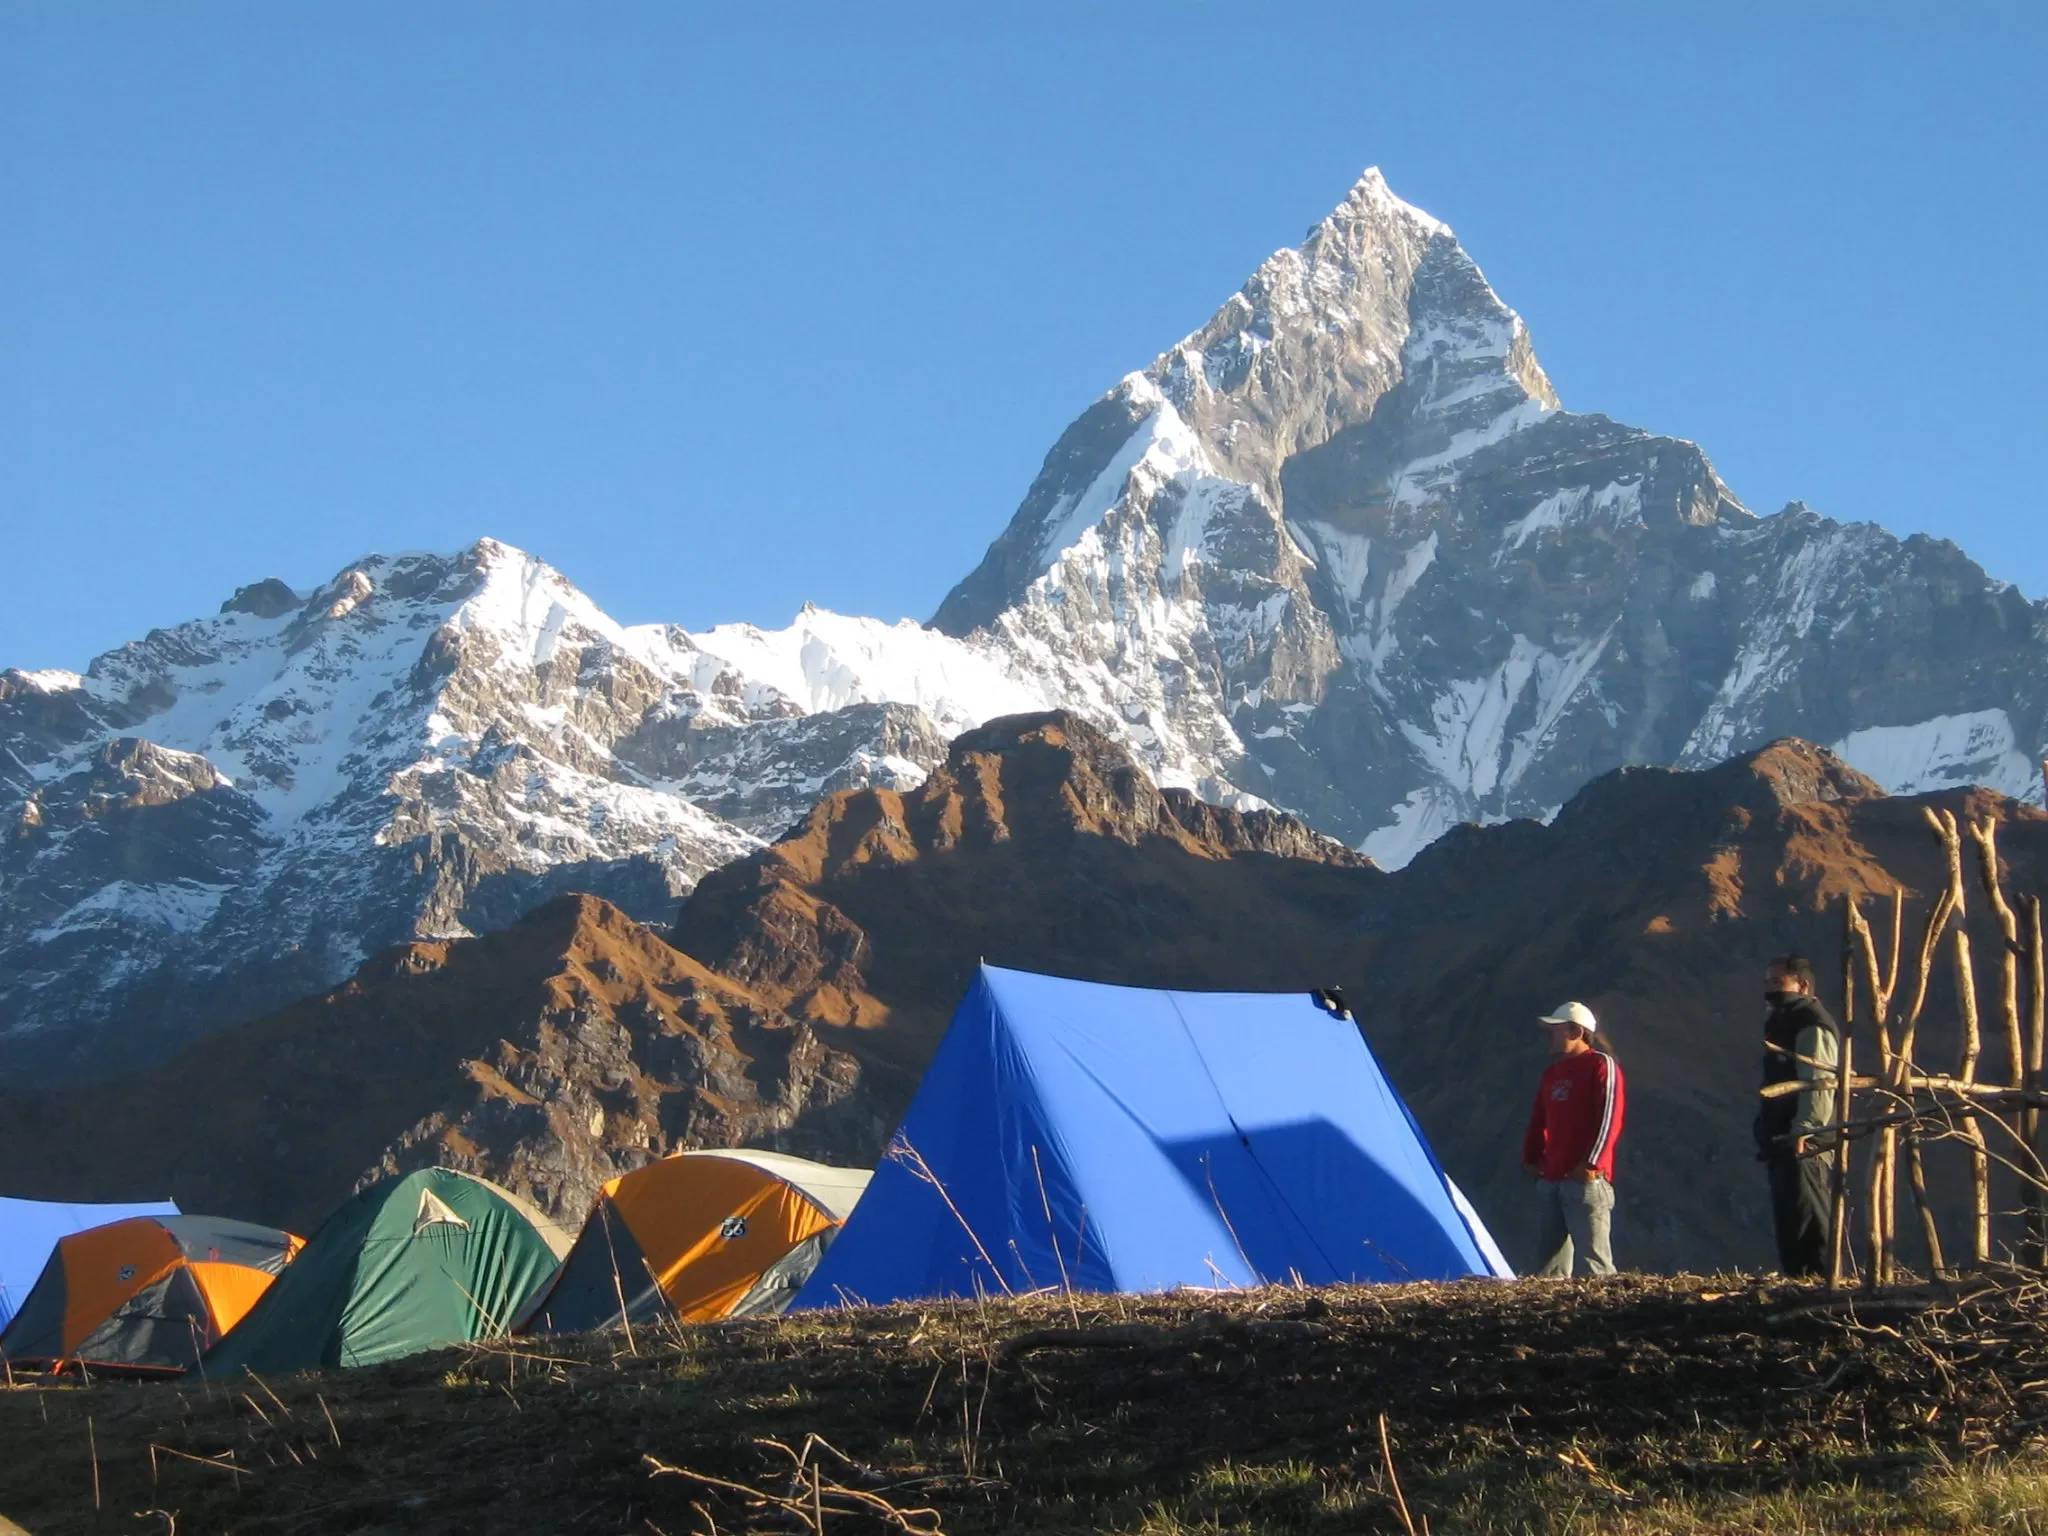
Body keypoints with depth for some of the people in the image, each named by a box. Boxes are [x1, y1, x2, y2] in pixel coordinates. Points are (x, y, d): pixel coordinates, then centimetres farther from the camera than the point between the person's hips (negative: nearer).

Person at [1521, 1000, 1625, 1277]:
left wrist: (1591, 1164, -19)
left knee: (1594, 1260, -12)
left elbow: (1609, 1119, -13)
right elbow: (1538, 1120, 24)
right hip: (1549, 1180, 8)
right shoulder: (1552, 1072, 20)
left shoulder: (1601, 1065, -4)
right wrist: (1530, 1159, 11)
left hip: (1584, 1179, -8)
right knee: (1551, 1264, 8)